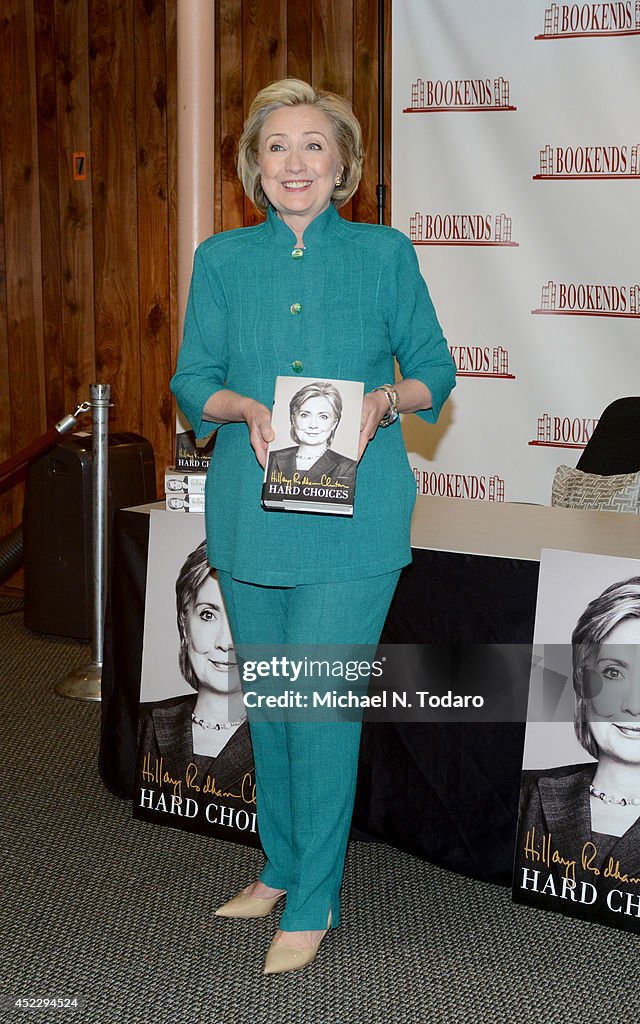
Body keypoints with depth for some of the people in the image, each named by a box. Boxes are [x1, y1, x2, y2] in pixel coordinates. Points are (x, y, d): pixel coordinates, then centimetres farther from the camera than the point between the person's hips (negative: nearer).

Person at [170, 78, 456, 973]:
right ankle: (282, 867, 33)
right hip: (250, 511, 3)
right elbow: (192, 381, 6)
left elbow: (435, 367, 7)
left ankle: (314, 901, 11)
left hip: (353, 512, -3)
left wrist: (385, 399, -14)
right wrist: (248, 408, -14)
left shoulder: (385, 254, 2)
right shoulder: (222, 259, 7)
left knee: (321, 699, -5)